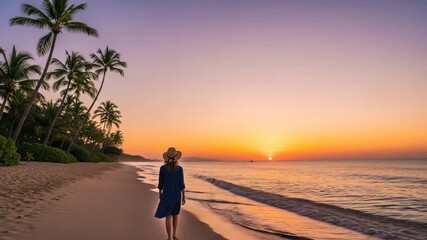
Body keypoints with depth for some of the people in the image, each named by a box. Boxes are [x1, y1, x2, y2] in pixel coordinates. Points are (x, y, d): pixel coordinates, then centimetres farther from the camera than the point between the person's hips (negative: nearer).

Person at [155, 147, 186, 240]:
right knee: (175, 213, 23)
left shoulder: (162, 168, -11)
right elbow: (182, 184, -8)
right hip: (177, 195, 1)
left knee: (168, 216, 9)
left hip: (167, 194, -1)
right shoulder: (179, 168, -10)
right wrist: (184, 197, 0)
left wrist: (159, 193, 13)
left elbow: (160, 183, -3)